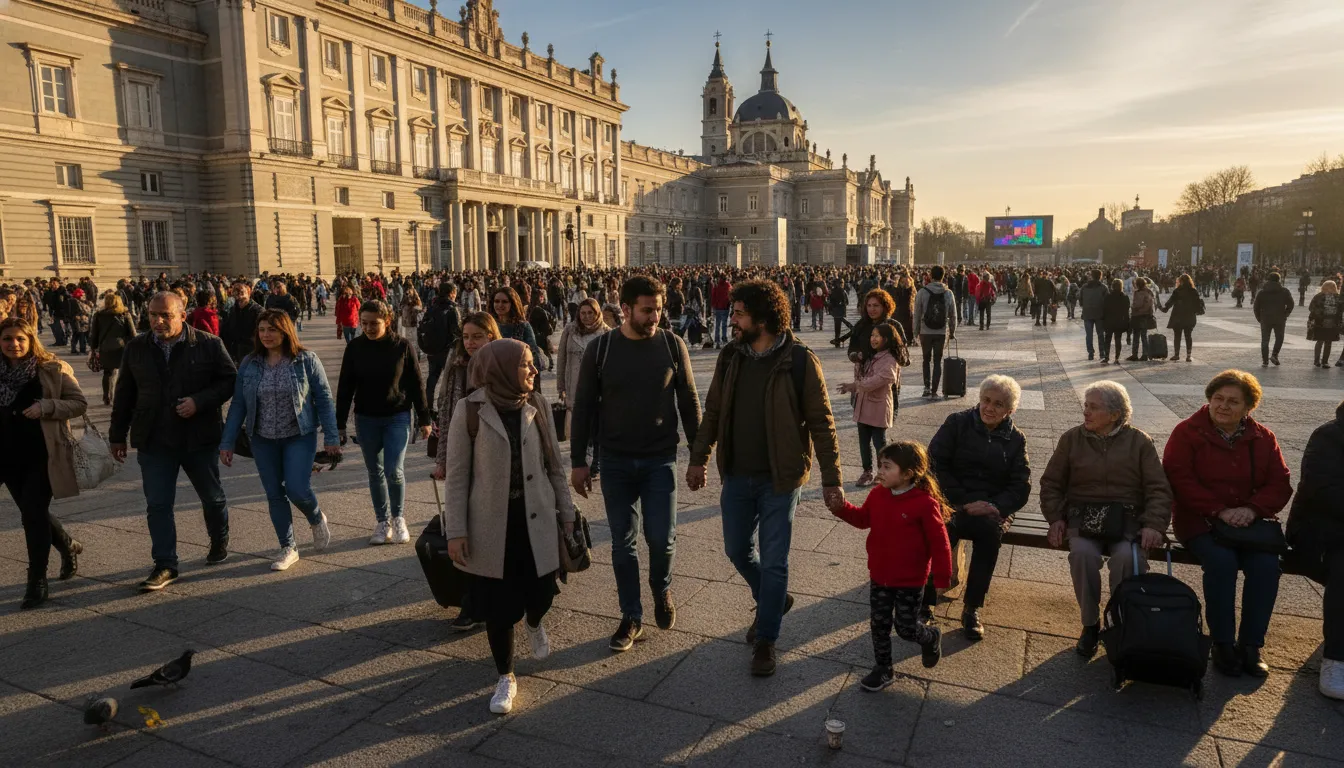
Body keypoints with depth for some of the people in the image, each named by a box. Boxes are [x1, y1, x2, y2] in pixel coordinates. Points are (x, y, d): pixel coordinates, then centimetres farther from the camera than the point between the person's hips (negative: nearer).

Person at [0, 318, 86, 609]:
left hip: (43, 454, -5)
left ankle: (37, 582, 5)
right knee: (32, 511, 14)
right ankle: (68, 546, 42)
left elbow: (80, 403, -7)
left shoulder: (52, 369, -8)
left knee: (32, 512, -7)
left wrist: (46, 406, -22)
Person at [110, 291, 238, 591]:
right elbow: (124, 394, 10)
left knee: (212, 497, 14)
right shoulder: (136, 348, 3)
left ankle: (220, 542, 39)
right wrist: (117, 435, 12)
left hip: (200, 437, -2)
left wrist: (199, 401, -20)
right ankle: (165, 565, 7)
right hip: (153, 440, 2)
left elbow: (230, 380, -6)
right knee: (158, 504, -1)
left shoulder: (209, 344, -7)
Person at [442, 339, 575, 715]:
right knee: (498, 603, 5)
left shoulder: (537, 406, -2)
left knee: (541, 592, 4)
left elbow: (554, 464, 7)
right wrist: (455, 531, -7)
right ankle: (506, 677, 28)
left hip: (536, 518, 2)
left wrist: (566, 512, 10)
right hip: (491, 523, -2)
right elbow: (457, 474, -6)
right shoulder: (469, 411, -11)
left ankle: (535, 625, 43)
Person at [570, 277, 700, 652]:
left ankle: (662, 588, 31)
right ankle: (631, 617, 24)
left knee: (661, 538, -1)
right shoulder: (600, 349, -5)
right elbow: (584, 407, 1)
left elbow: (689, 402, 2)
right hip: (615, 462, 1)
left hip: (660, 460, 0)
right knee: (623, 543, 8)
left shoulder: (672, 345, -4)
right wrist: (578, 461, 0)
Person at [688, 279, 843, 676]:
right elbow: (713, 412, 10)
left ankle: (766, 639, 22)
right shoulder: (730, 357, 1)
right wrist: (698, 459, 9)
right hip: (737, 476, 5)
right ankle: (773, 600, 44)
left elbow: (821, 423, -10)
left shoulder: (799, 361, -14)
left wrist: (831, 479, -11)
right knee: (737, 550, 16)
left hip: (779, 479, -5)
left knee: (774, 561, 4)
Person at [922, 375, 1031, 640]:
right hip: (953, 501, -2)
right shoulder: (957, 424, 4)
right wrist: (965, 502, -15)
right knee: (943, 528, -35)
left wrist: (996, 507, -16)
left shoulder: (1016, 439, 10)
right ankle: (926, 601, -24)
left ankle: (972, 608, -19)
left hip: (994, 507, 2)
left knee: (990, 530, -33)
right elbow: (936, 466, -4)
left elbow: (1020, 486, 5)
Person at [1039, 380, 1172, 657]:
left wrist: (1154, 525, -13)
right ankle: (1090, 624, -12)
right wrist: (1055, 518, -1)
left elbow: (1159, 489, 3)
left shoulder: (1139, 441, 7)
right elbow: (1051, 483, 14)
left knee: (1128, 556, -32)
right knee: (1082, 552, -32)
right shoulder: (1072, 439, 10)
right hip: (1082, 514, 1)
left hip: (1127, 517, 0)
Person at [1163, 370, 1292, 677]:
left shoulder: (1263, 438, 9)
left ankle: (1251, 645, -11)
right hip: (1200, 520, -3)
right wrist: (1220, 511, -20)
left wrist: (1253, 509, -15)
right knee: (1221, 561, -31)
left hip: (1251, 521, 3)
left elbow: (1280, 484, 4)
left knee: (1266, 563, -25)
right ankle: (1222, 644, -14)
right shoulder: (1187, 433, -2)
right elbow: (1179, 480, -11)